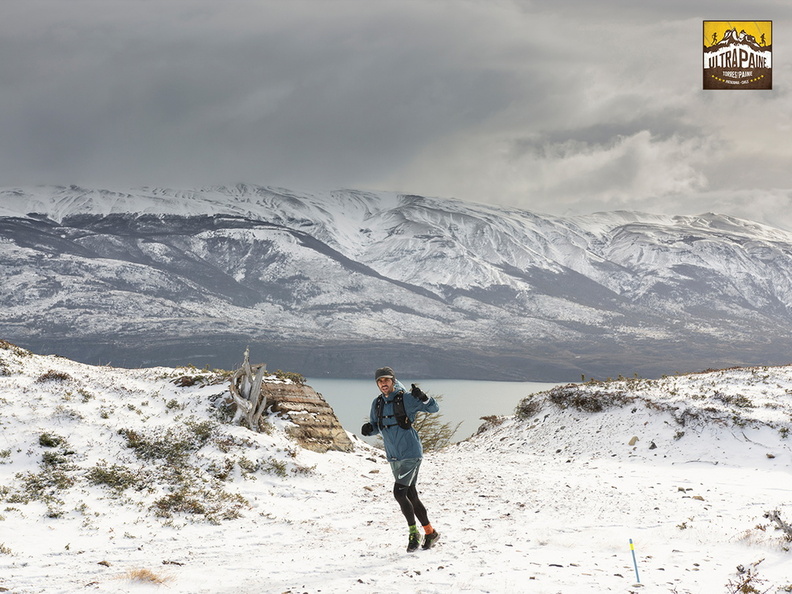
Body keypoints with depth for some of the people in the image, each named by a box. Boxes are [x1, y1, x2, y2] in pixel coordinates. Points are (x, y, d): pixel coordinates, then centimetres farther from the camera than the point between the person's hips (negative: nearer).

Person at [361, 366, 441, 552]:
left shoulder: (406, 399, -9)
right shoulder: (377, 403, 7)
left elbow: (434, 408, -6)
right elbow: (375, 426, 19)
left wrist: (423, 398, -27)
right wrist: (368, 429, -5)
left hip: (411, 454, -7)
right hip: (394, 457, 7)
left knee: (399, 492, -15)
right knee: (411, 496, 11)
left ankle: (414, 533, -1)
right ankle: (430, 533, 23)